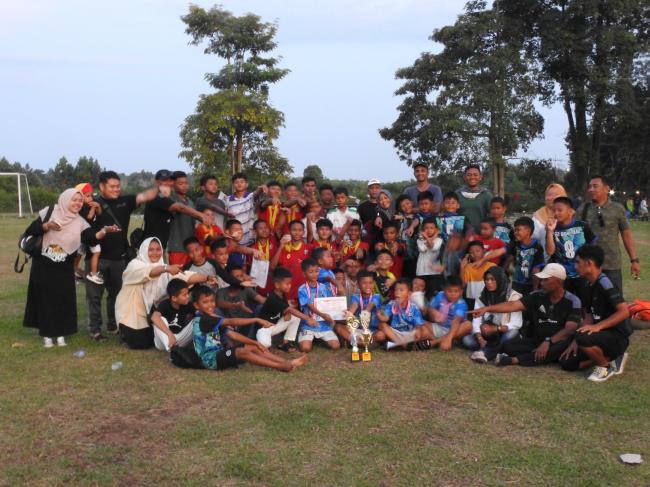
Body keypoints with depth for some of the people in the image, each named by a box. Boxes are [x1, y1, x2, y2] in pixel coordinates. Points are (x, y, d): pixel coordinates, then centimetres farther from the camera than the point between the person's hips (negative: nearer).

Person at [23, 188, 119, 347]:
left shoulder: (80, 223, -3)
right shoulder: (49, 213, -5)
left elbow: (91, 238, -20)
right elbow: (30, 231, -7)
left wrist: (105, 231, -38)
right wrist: (46, 226, -24)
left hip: (64, 269, 1)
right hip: (42, 266, -1)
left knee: (64, 300, 2)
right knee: (45, 299, 4)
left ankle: (61, 333, 15)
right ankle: (47, 334, 15)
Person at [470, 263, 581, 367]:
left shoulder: (572, 301, -8)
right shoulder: (538, 296, -1)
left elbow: (570, 329, -19)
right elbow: (513, 305, -11)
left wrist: (548, 342, -33)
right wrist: (486, 309, -24)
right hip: (535, 341, 2)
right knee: (509, 346, -23)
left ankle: (515, 360, -34)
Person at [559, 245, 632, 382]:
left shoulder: (604, 282, -19)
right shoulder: (591, 286, 10)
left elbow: (624, 312, -27)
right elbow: (588, 318, 11)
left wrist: (598, 326, -30)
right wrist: (575, 342, 2)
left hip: (617, 338, -9)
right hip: (603, 334, 9)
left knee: (583, 338, -36)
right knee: (566, 362, 3)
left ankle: (605, 366, -8)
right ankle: (611, 358, 13)